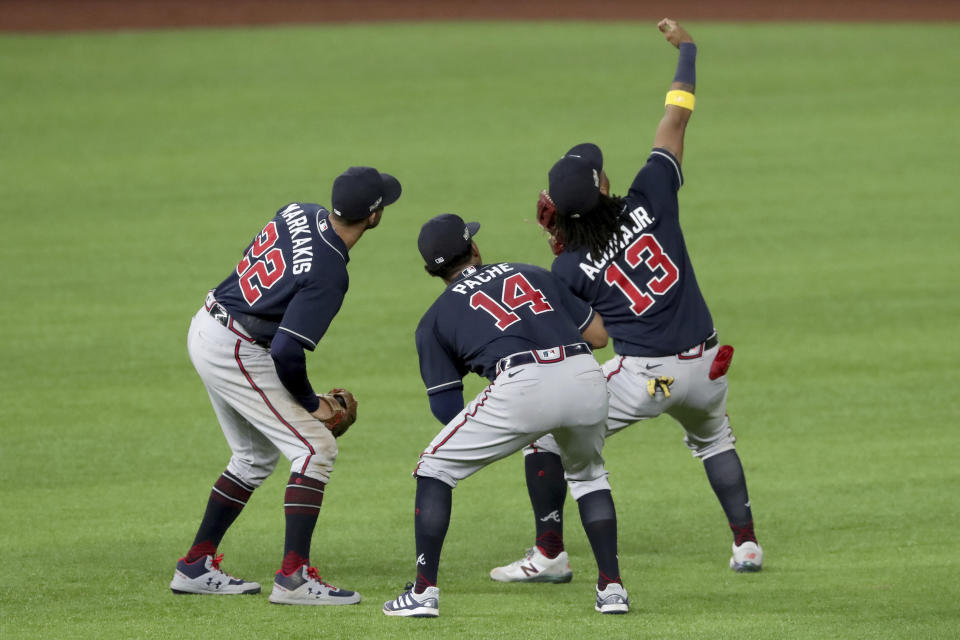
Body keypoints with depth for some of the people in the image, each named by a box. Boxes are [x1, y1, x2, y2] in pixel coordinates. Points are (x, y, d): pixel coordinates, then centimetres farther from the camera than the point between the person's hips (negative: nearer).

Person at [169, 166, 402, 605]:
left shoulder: (300, 214, 0)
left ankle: (196, 567, 25)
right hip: (236, 352, -9)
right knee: (316, 447, -9)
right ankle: (294, 577, -16)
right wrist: (312, 403, -7)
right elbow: (287, 354, -25)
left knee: (256, 456, 22)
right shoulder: (328, 274, -25)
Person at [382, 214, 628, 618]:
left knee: (435, 469, 15)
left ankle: (424, 593, 8)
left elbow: (447, 409, 16)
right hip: (586, 379, 4)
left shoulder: (435, 319, 19)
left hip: (522, 386, -4)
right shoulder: (531, 273, 27)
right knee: (587, 474, 32)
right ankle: (611, 588, 22)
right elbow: (598, 334, 25)